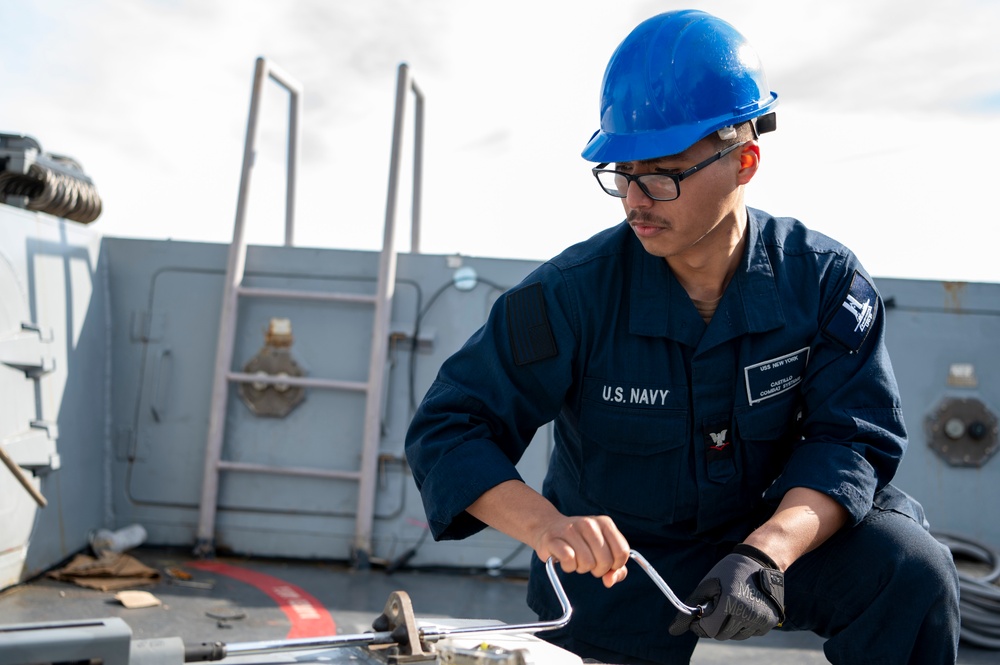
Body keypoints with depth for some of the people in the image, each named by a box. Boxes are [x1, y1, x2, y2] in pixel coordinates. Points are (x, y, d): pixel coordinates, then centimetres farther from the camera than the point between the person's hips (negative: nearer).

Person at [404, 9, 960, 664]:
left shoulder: (823, 279, -13)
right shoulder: (575, 291, -19)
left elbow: (851, 438, -17)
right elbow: (447, 429, -20)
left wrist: (765, 552, -37)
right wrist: (545, 524, -40)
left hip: (765, 532, 1)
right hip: (612, 568, 0)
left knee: (913, 569, -21)